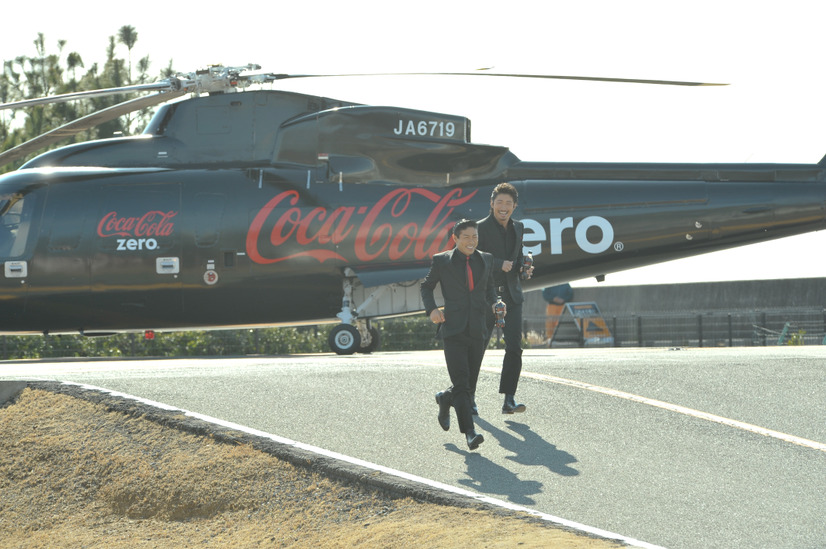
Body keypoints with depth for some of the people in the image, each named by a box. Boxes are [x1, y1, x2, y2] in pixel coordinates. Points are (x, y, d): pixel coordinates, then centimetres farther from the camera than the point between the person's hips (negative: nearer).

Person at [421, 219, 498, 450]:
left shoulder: (486, 260, 11)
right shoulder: (442, 261, 1)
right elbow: (426, 286, 13)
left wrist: (493, 304, 5)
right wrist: (431, 309, -4)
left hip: (478, 332, 4)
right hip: (453, 332, -4)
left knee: (469, 387, 9)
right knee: (461, 385, -15)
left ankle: (444, 399, 41)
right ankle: (470, 433, -18)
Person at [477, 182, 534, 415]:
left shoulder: (517, 228, 13)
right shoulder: (481, 228, -7)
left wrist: (524, 268, 4)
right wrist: (500, 264, -21)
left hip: (511, 295, 5)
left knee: (515, 348, -6)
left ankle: (509, 399, -5)